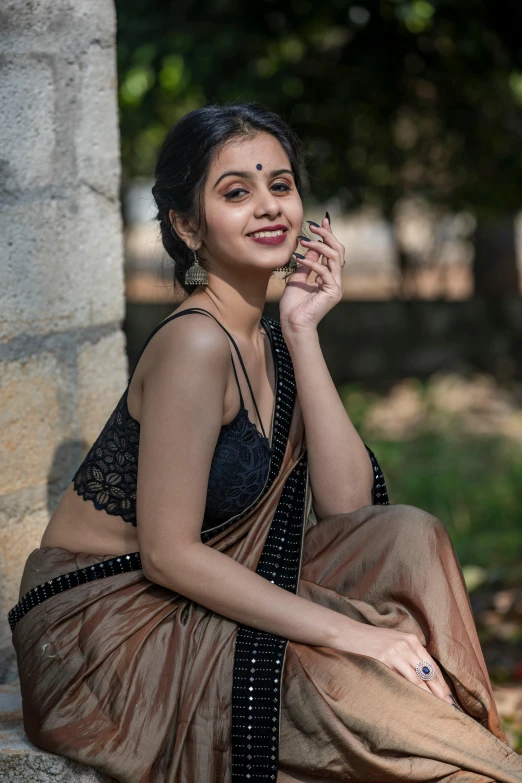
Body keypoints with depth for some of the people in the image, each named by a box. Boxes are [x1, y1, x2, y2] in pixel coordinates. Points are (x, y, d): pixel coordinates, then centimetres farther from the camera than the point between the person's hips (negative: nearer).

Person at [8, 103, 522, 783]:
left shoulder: (268, 341, 7)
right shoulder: (195, 343, -20)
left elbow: (346, 504, -5)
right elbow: (168, 553, -23)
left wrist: (302, 331, -9)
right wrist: (345, 632, -25)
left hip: (195, 595, 9)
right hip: (97, 619, -8)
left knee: (407, 535, -5)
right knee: (363, 689, -25)